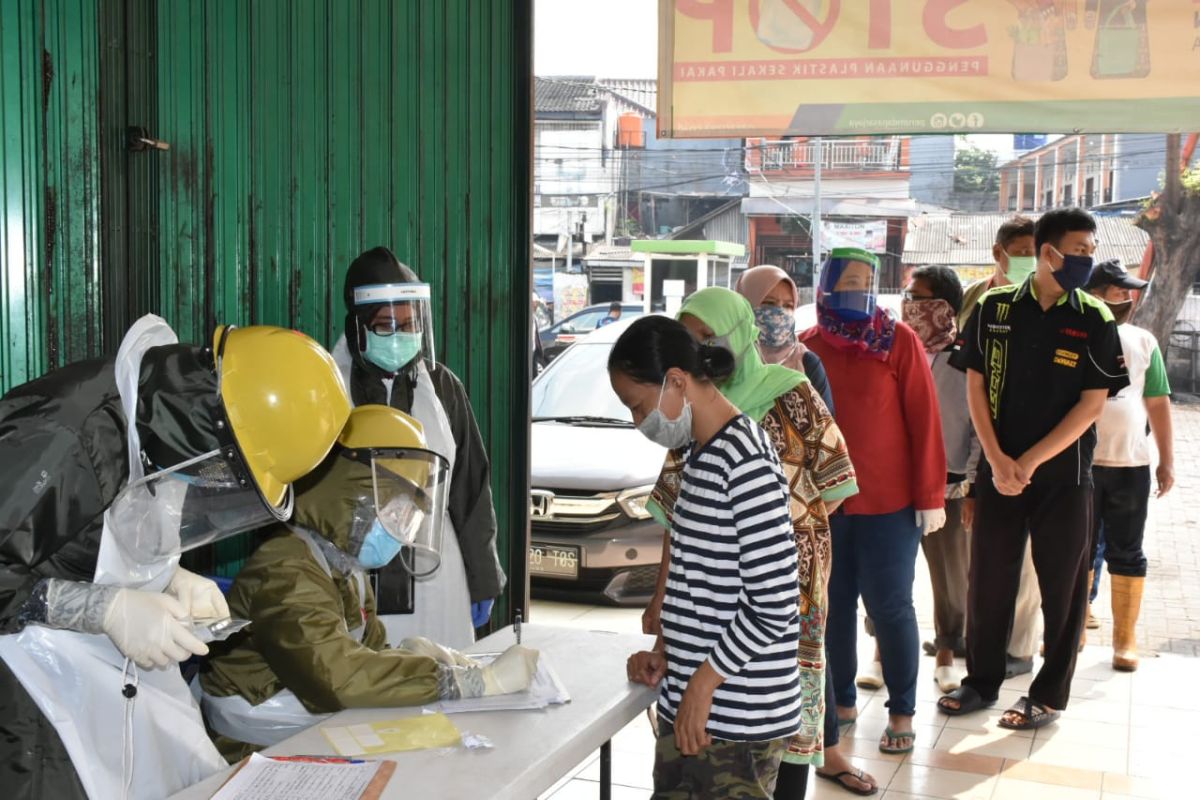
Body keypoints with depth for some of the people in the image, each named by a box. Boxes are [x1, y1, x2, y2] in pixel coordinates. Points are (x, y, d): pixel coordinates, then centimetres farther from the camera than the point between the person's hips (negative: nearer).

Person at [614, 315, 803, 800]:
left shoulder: (744, 460, -18)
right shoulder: (702, 453, 11)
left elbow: (774, 604, -20)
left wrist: (704, 681, -14)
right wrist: (665, 651, 8)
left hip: (739, 718, -8)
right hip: (687, 704, 8)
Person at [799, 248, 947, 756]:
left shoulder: (899, 340, -6)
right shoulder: (807, 346, 1)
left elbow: (924, 419, -7)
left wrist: (930, 495, -9)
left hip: (889, 502, -3)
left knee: (890, 606, 5)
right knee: (833, 605, 12)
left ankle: (902, 711, 19)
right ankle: (842, 700, 28)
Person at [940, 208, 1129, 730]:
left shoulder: (1095, 321, -3)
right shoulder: (994, 308, 0)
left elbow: (1092, 404, -7)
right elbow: (975, 386, 1)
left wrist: (1029, 462, -12)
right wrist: (997, 461, -9)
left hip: (1064, 476, -1)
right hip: (998, 470, 1)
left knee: (1062, 587, 5)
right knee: (988, 580, 9)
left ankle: (1048, 695, 19)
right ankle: (982, 682, 25)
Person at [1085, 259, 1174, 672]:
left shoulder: (1142, 341, 7)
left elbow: (1158, 403, 10)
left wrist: (1167, 460, 7)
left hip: (1131, 465, 2)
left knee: (1126, 553, 7)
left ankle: (1125, 638, 15)